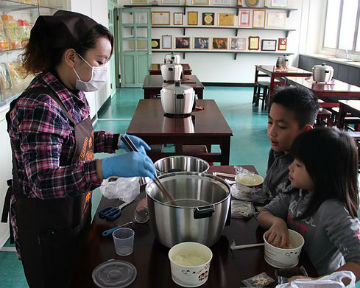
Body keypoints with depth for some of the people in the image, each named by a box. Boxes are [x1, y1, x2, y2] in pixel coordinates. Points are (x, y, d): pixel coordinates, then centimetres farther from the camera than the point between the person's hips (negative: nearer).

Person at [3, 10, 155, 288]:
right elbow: (43, 182, -35)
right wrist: (108, 167, -47)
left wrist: (116, 140, 0)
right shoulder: (38, 106, -29)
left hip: (75, 215, 8)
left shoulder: (73, 94, -1)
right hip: (47, 227, -8)